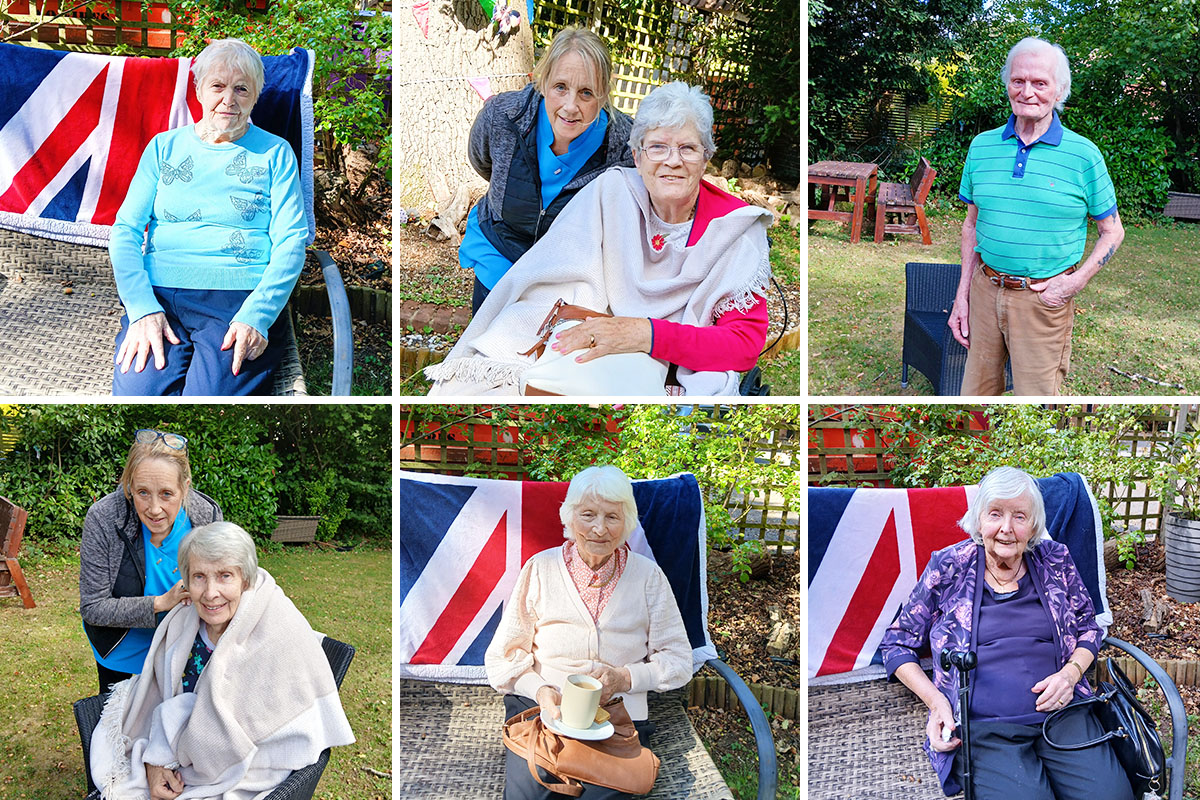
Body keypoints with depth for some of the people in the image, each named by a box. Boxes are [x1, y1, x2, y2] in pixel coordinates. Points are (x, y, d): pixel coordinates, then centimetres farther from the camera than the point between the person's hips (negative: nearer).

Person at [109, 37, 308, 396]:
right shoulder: (164, 147, 17)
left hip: (241, 297, -1)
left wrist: (256, 316, -15)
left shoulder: (275, 153, 12)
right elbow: (125, 230, 9)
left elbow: (291, 242, 2)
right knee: (136, 394, -26)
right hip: (158, 294, 2)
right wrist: (142, 308, -9)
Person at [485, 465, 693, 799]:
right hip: (541, 709, 0)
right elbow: (502, 658, 6)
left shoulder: (648, 576, 4)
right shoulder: (540, 569, 3)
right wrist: (539, 690, -14)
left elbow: (678, 661, 8)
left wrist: (626, 678, -10)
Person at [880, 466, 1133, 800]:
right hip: (982, 728, -3)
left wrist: (1071, 673, -1)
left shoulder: (1055, 561, 10)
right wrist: (935, 699, -5)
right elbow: (897, 643, 10)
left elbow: (1088, 629, 21)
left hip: (1061, 712, 3)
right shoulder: (948, 569, 4)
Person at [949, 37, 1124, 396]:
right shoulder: (982, 146, 6)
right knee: (976, 393, 11)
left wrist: (1077, 280, -11)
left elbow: (1113, 231, 4)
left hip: (1044, 300, -3)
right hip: (985, 290, 3)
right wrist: (962, 296, 9)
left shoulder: (1083, 155, -5)